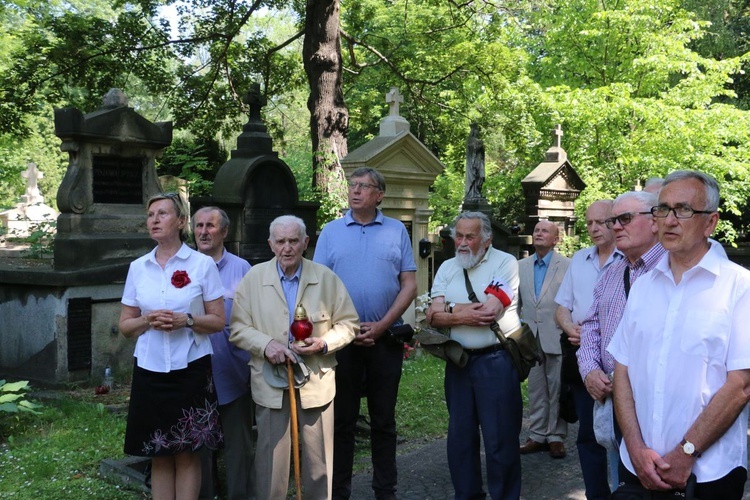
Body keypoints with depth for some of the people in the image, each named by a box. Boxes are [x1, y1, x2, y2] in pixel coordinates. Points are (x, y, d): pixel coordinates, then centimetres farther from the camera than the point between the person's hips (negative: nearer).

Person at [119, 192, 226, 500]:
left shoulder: (203, 264, -3)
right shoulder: (137, 268, 6)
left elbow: (218, 321, -1)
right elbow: (125, 325, 9)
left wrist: (187, 320, -18)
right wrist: (148, 320, -11)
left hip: (190, 369, -3)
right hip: (150, 370, 3)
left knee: (187, 453, 4)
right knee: (159, 455, 8)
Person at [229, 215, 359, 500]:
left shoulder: (326, 278, 1)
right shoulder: (253, 278, 0)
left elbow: (348, 323, 4)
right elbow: (238, 328, 0)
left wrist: (324, 343, -14)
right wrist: (266, 344, -18)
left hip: (316, 380, 1)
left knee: (318, 457, 11)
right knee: (271, 457, 8)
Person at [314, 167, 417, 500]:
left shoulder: (397, 231, 4)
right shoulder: (331, 231, 4)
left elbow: (409, 285, 0)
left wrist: (381, 326, -11)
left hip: (385, 337, 0)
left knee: (383, 419, 10)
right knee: (341, 418, 8)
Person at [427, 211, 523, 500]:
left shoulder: (505, 262, -6)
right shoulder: (447, 268, 9)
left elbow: (489, 310, -18)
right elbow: (433, 316, 1)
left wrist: (450, 308, -6)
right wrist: (464, 316, -15)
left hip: (496, 360, -5)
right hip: (457, 361, 5)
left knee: (500, 438, 1)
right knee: (460, 435, 13)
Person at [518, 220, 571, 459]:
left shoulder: (567, 265, -5)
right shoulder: (521, 266, 8)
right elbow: (515, 302, 13)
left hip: (557, 338, -4)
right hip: (531, 338, 4)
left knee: (557, 389, 5)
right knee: (535, 390, 11)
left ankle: (556, 437, 16)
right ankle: (538, 436, 20)